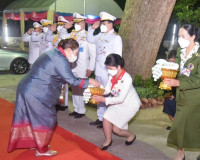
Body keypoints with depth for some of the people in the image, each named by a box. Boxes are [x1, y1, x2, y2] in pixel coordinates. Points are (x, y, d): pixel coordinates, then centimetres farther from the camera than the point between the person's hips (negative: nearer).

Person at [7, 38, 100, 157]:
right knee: (46, 119, 4)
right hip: (36, 94, -10)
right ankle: (42, 150, 17)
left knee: (31, 118, 21)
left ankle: (33, 142, 37)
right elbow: (72, 80, -17)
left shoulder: (53, 54, 13)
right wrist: (89, 81, -5)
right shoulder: (60, 60, -18)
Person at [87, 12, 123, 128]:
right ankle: (100, 118, 27)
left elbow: (117, 56, -13)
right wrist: (92, 28, 15)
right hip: (99, 71, 8)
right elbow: (90, 39, 30)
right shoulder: (100, 36, 12)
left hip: (108, 73, -8)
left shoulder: (116, 37, -9)